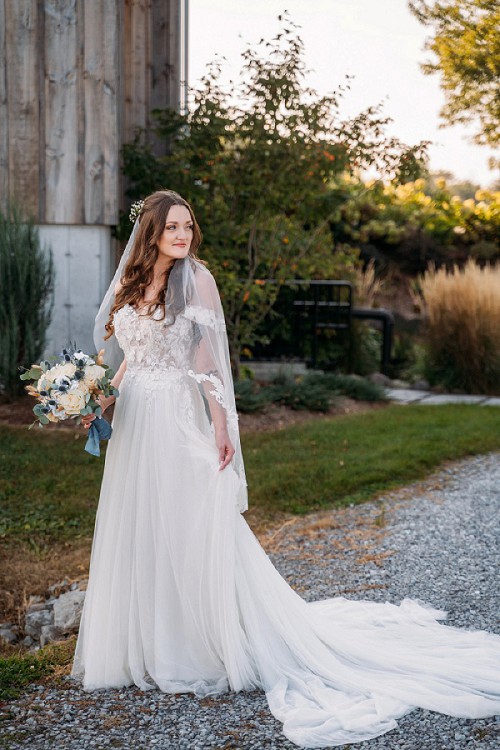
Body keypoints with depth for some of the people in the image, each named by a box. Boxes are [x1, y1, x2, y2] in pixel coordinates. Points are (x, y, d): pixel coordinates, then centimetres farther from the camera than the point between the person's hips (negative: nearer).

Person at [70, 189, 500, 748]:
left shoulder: (194, 278, -5)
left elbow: (207, 355, -9)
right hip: (133, 423, 6)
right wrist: (103, 403, 4)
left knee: (193, 529, -2)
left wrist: (220, 424, -14)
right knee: (136, 530, 11)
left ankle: (207, 646, 11)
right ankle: (142, 645, 25)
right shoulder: (129, 283, 11)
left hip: (180, 420, -6)